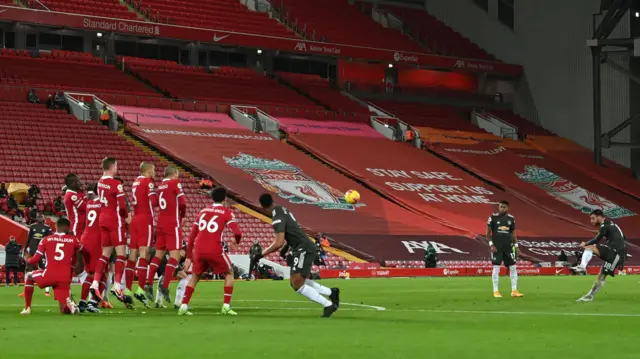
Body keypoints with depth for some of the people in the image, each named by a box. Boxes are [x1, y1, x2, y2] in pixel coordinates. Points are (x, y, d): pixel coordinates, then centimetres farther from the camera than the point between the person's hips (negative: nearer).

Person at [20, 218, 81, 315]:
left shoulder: (46, 239, 7)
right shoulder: (73, 240, 8)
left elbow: (35, 260, 9)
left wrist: (27, 260, 30)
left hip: (49, 276, 0)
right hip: (65, 279, 0)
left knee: (29, 277, 32)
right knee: (65, 310, 12)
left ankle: (27, 308, 23)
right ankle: (69, 303, -26)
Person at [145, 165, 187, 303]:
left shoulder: (160, 186, 12)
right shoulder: (175, 183, -6)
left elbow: (156, 203, 10)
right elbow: (182, 203, -12)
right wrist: (182, 214, 8)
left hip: (161, 223, 7)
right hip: (173, 223, -7)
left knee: (159, 254, 11)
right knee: (174, 254, -6)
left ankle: (149, 283, 3)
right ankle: (165, 285, -17)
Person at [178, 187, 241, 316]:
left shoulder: (203, 211, 19)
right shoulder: (226, 212, 5)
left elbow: (191, 236, 17)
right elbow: (237, 232, -8)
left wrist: (189, 256, 21)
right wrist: (237, 241, 16)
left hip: (199, 250, 4)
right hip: (215, 250, -4)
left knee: (195, 276, 23)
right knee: (229, 273, 18)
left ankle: (184, 306, 12)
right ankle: (226, 306, 7)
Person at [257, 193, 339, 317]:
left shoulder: (277, 218, -20)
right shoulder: (283, 210, 9)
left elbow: (279, 243, -27)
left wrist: (262, 254, -18)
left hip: (303, 250, -9)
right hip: (306, 248, 9)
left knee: (297, 285, -7)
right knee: (298, 282, 18)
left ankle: (328, 305, -5)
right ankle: (331, 292, 22)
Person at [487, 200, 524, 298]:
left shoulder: (511, 218, 8)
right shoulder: (493, 217, -2)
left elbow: (513, 233, 14)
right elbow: (488, 233, 1)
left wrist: (516, 246, 6)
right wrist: (491, 244, -9)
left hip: (508, 247, 4)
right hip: (496, 247, -4)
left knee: (513, 267, 0)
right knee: (496, 268, -5)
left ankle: (514, 291, 6)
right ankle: (496, 291, 1)